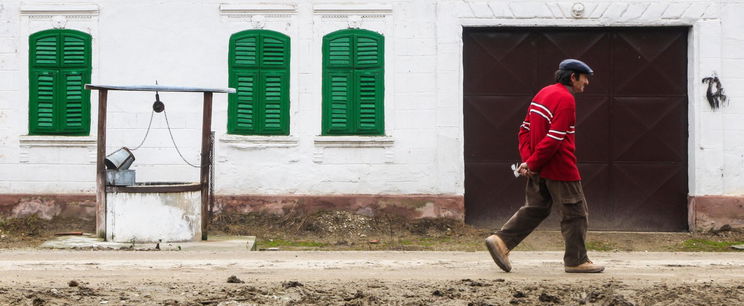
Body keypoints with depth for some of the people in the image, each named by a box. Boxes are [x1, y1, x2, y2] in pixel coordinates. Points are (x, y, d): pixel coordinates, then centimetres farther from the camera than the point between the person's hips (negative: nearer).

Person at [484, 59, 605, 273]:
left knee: (535, 208, 15)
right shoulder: (565, 99, -16)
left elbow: (525, 129, 13)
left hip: (539, 169, 9)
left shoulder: (543, 93, 13)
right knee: (575, 213, 4)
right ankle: (576, 261, 11)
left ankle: (501, 241, 4)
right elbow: (554, 139, -23)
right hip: (560, 168, -9)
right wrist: (532, 163, -16)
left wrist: (528, 159, 3)